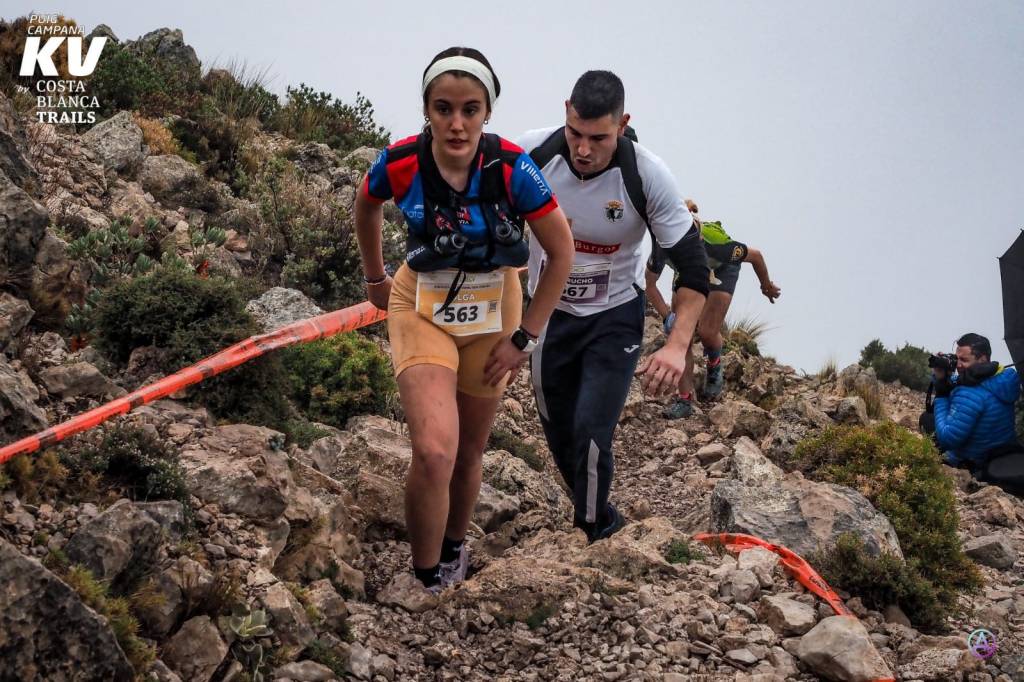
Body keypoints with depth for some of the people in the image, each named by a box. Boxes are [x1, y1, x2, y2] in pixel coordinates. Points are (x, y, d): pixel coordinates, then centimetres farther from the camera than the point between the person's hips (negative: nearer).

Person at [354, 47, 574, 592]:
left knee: (468, 453, 15)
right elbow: (366, 207, 4)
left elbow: (561, 252, -11)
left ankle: (454, 552, 44)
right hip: (422, 308, -1)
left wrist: (524, 337, -8)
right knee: (434, 452, -21)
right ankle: (426, 585, -2)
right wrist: (375, 279, 14)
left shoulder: (512, 168, -24)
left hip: (492, 313, 1)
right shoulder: (400, 164, -21)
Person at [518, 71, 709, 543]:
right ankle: (600, 521, 38)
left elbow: (692, 267, -18)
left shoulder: (647, 177, -25)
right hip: (547, 313, 3)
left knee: (590, 435, -16)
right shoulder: (533, 153, -20)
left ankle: (594, 532, 8)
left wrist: (677, 346, -29)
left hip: (614, 320, -3)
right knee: (559, 436, 14)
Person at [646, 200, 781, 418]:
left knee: (706, 331, -18)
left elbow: (756, 256, -23)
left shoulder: (712, 244, -42)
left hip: (721, 270, -3)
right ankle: (684, 400, -3)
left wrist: (767, 286, -6)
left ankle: (714, 365, 18)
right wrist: (667, 316, -30)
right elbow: (650, 285, -19)